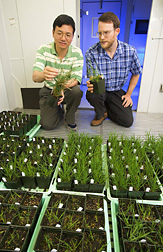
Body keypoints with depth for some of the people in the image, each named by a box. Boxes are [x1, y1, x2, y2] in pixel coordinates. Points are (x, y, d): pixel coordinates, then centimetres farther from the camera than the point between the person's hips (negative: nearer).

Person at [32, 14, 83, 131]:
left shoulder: (77, 53, -13)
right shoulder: (43, 49, -13)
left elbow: (76, 80, -19)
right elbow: (35, 77, -22)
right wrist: (43, 75, -48)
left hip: (68, 90, 0)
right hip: (49, 91, 0)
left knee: (77, 90, -34)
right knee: (48, 125, -12)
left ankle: (70, 119, -5)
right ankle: (59, 110, 23)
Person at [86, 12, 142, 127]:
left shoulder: (130, 51, -11)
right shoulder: (91, 53, -16)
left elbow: (136, 73, 5)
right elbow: (92, 78, -15)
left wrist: (128, 94, 4)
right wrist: (92, 84, -40)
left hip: (117, 92, 2)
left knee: (128, 121, -10)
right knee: (91, 94, -37)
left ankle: (106, 110, 21)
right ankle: (101, 113, -1)